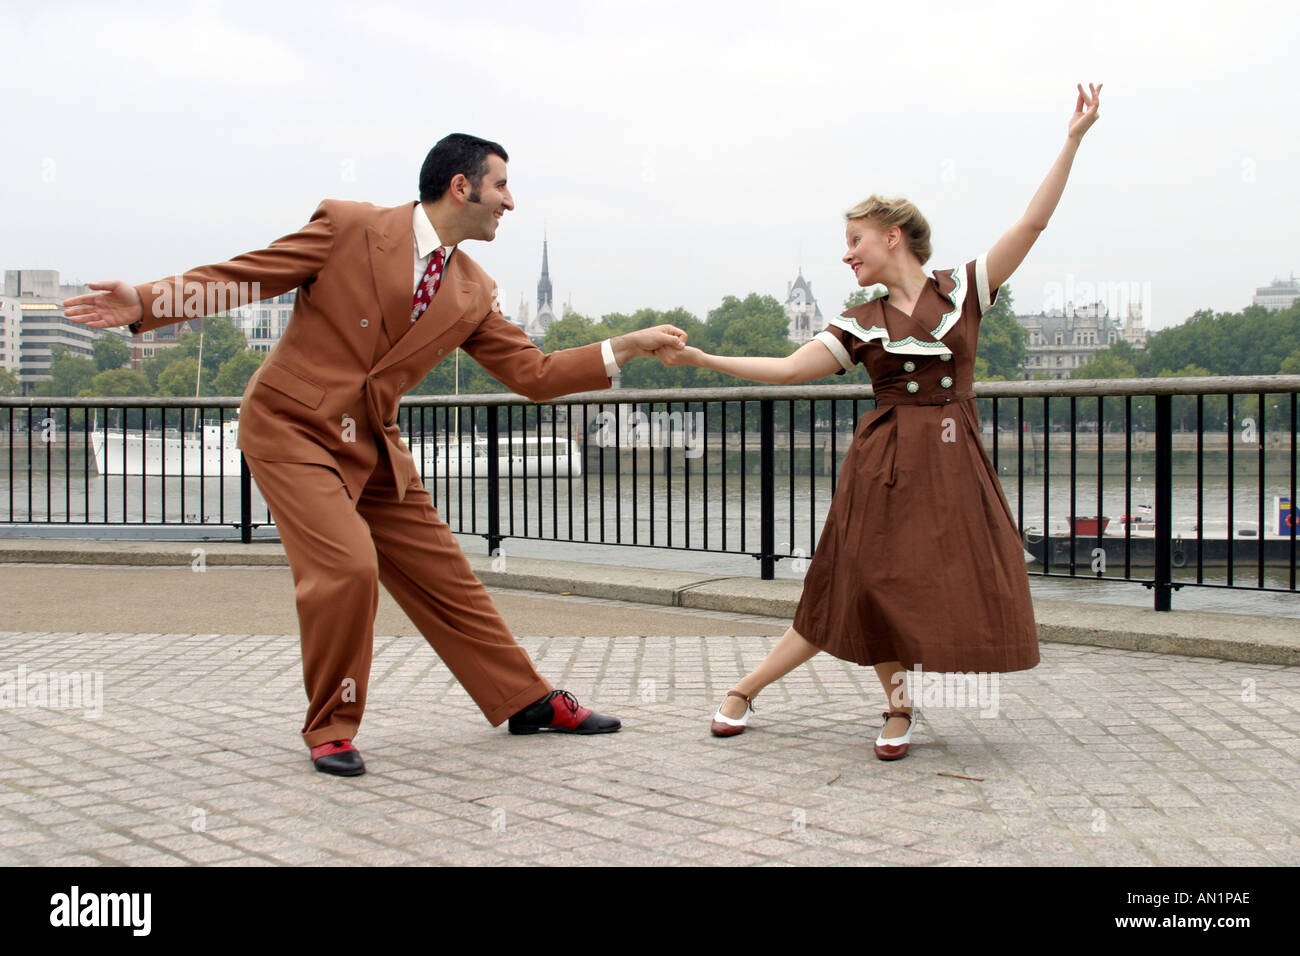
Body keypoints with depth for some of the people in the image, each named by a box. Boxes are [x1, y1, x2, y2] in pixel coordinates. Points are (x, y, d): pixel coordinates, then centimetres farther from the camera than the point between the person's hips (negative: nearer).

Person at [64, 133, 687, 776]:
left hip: (372, 445, 6)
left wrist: (627, 348, 2)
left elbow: (532, 374, 8)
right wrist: (145, 304, -17)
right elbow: (242, 277, -8)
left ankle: (527, 702, 23)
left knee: (442, 574, 9)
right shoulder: (348, 227, -11)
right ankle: (330, 727, -2)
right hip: (290, 430, -6)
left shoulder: (473, 294, 5)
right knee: (346, 565, -22)